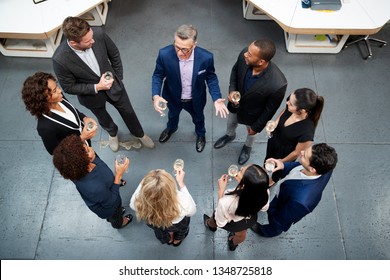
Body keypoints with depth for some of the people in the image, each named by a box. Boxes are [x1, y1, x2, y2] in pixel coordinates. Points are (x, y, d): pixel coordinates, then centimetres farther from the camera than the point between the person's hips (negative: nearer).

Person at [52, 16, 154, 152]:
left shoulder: (98, 33, -28)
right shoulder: (59, 60, -34)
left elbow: (114, 54, -8)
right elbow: (69, 87, -19)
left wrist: (118, 78, -1)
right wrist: (97, 87, -27)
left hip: (112, 83, 2)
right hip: (91, 94, -1)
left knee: (128, 111, 20)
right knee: (103, 118, 27)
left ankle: (139, 134, 51)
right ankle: (112, 132, 62)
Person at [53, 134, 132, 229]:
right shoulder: (94, 188, -53)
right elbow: (111, 202, -32)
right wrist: (118, 175, -38)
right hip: (108, 208, -5)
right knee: (115, 217, 35)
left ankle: (111, 218, 76)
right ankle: (119, 223, 71)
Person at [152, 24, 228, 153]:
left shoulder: (206, 57, -32)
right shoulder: (164, 54, -32)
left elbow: (211, 77, -13)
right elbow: (158, 75, -14)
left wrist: (217, 99, -25)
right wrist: (155, 95, -31)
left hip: (195, 99, 0)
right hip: (173, 97, 1)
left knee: (198, 118, 31)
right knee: (173, 114, 34)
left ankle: (200, 134, 67)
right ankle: (171, 128, 71)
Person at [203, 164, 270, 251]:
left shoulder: (227, 202, -48)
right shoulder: (265, 193, -38)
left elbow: (220, 222, -24)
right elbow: (264, 207, -12)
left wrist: (221, 191, -28)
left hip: (230, 222, -2)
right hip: (250, 220, 3)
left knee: (214, 221, 36)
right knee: (241, 235, 39)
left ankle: (211, 225, 70)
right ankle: (233, 243, 71)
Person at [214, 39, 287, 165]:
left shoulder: (278, 84, -43)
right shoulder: (244, 55, -32)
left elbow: (270, 109, -23)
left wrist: (256, 127, -9)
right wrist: (232, 90, -21)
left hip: (252, 113, -3)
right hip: (236, 102, 3)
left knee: (251, 132, 31)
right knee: (231, 122, 35)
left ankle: (248, 146, 67)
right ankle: (230, 135, 71)